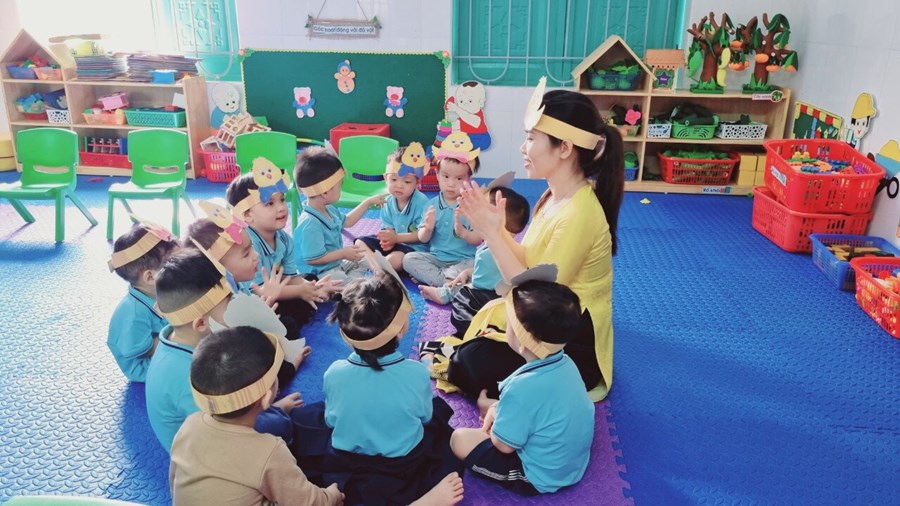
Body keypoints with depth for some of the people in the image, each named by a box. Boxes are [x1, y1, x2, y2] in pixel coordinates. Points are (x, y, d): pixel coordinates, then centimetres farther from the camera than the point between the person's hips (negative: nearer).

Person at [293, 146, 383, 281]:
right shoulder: (310, 224, -30)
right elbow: (313, 258, -30)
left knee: (364, 262, 15)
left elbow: (347, 221, 24)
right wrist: (344, 254, -23)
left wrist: (368, 202, 22)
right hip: (318, 275, -11)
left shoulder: (328, 210, 4)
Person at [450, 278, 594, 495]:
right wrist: (498, 407, 1)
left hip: (541, 478, -7)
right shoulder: (565, 363, -11)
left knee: (460, 439, -6)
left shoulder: (523, 388, -36)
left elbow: (504, 445, -22)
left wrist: (493, 418, -3)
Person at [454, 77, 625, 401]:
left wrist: (493, 234, -25)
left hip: (574, 345, -9)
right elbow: (530, 262, 2)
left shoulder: (577, 215, -29)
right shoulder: (554, 197, 1)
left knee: (473, 363, -16)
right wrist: (493, 228, -10)